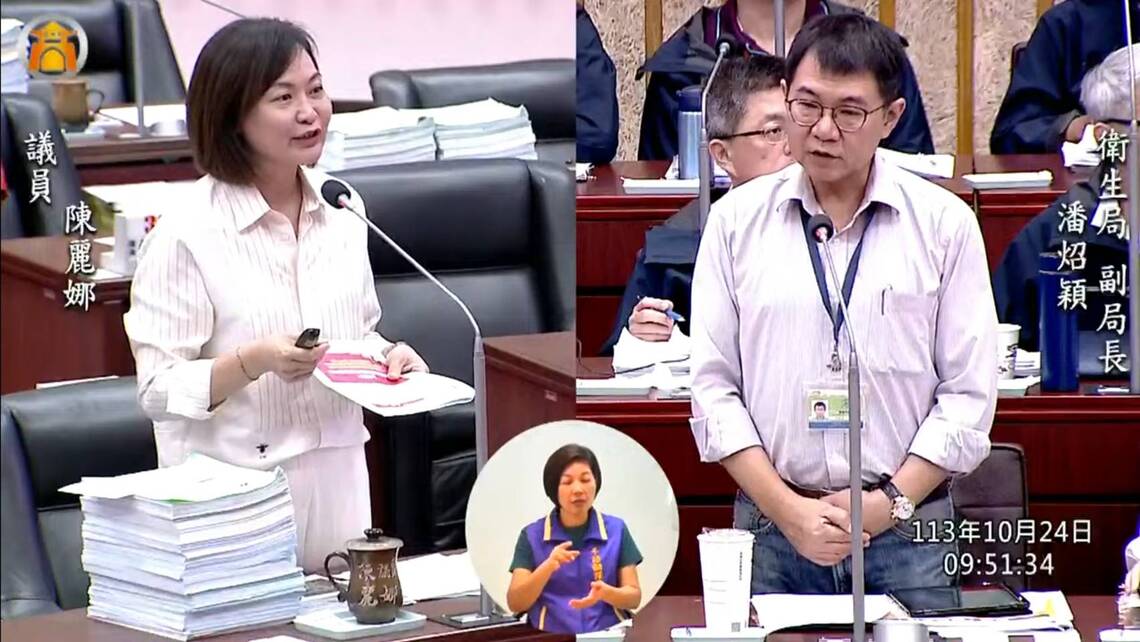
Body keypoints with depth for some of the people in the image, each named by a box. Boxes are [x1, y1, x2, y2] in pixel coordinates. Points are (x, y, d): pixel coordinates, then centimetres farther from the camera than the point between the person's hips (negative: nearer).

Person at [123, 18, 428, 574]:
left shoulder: (342, 212, 5)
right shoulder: (187, 234, -12)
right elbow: (158, 390, -13)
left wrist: (387, 357, -2)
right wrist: (256, 362, -25)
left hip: (337, 481, 5)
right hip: (233, 493, -5)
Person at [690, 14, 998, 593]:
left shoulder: (944, 223, 3)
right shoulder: (735, 220, 5)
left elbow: (969, 394, 1)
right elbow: (712, 388, 2)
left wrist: (889, 503, -8)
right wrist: (787, 509, -7)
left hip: (907, 535, 0)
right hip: (770, 529, 1)